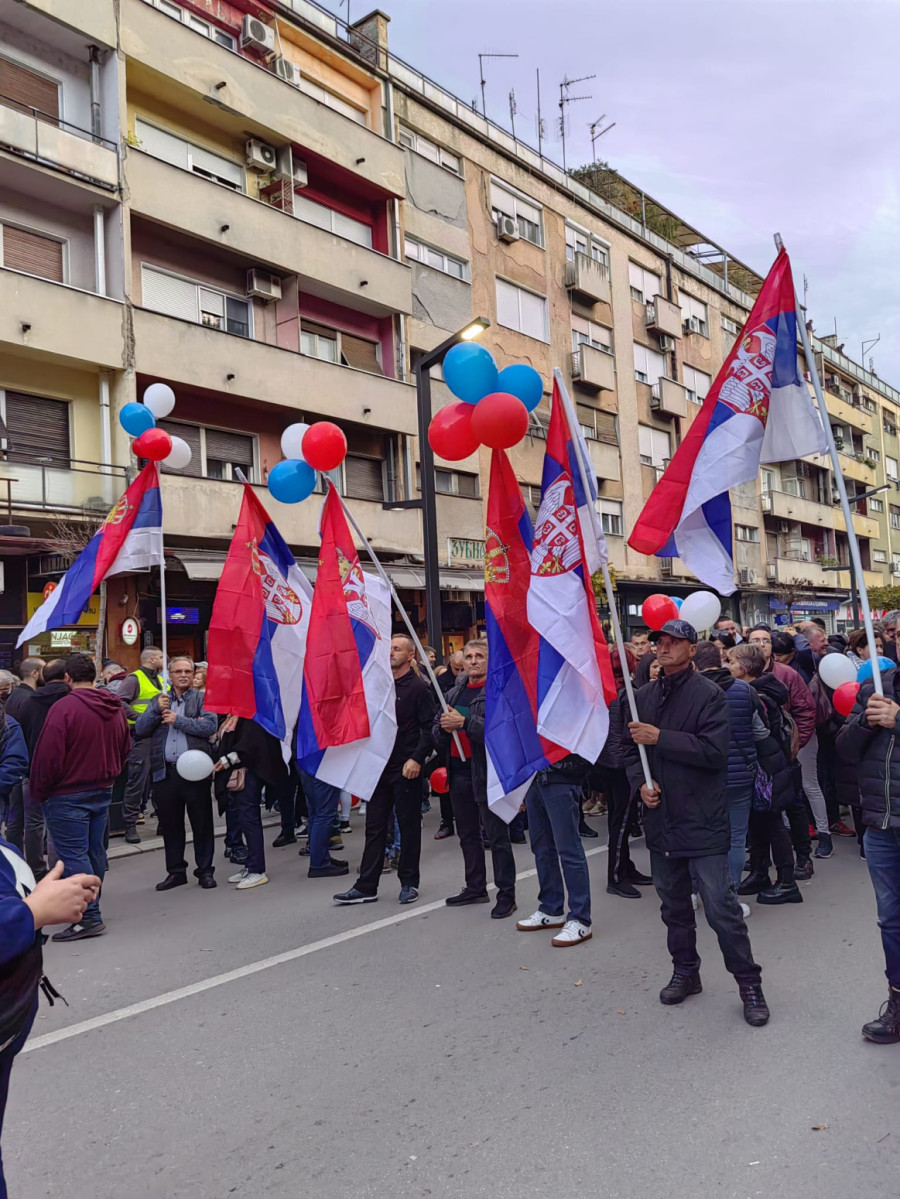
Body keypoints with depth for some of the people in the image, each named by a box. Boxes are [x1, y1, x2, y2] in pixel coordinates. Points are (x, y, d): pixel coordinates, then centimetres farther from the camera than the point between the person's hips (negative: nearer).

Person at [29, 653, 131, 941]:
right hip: (103, 791, 7)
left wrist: (39, 792, -5)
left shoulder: (64, 708, -18)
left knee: (73, 855, -3)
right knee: (94, 851, 15)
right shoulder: (115, 708, 4)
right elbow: (125, 748, 14)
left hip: (67, 796, -7)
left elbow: (48, 756, -18)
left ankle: (89, 917, -5)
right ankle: (90, 906, 28)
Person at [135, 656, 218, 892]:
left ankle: (205, 871, 14)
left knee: (202, 823, 3)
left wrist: (178, 720, -12)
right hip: (165, 772, 4)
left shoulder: (202, 698, 4)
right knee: (170, 825, 11)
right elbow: (140, 729, 6)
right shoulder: (158, 700, 16)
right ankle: (176, 871, 23)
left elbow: (210, 726, -11)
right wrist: (157, 709, -9)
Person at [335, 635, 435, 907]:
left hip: (406, 768, -6)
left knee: (409, 826, 6)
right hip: (379, 765, 6)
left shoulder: (419, 687, -7)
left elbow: (428, 728, -11)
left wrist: (417, 758, -20)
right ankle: (366, 886, 14)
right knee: (375, 826, 9)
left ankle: (409, 883, 18)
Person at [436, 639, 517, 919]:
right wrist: (443, 726, -8)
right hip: (459, 770, 7)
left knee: (497, 836, -1)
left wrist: (464, 722, -26)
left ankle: (506, 894, 8)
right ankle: (475, 887, 31)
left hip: (488, 772, -7)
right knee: (467, 834, 17)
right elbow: (437, 733, 15)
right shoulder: (454, 693, 13)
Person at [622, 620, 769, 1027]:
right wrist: (640, 782, -4)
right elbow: (630, 747, 14)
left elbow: (714, 750, -21)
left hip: (702, 821, -6)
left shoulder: (709, 695, -10)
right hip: (661, 819, 6)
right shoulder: (644, 696, 7)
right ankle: (685, 971, 35)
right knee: (674, 905, 19)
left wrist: (660, 738, -22)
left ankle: (749, 983, 13)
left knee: (721, 908, -4)